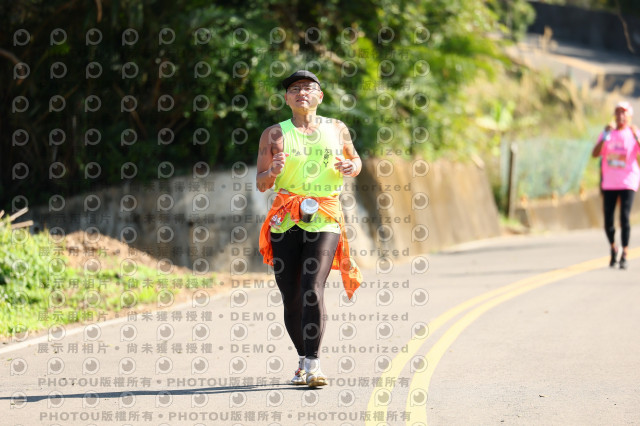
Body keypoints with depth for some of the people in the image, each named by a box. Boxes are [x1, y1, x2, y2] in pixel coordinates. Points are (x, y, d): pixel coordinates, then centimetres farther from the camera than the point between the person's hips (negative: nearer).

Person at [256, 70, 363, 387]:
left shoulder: (337, 130, 12)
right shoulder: (275, 134, 8)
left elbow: (355, 160, 28)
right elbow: (261, 184, 6)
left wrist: (352, 167, 4)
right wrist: (273, 172, -17)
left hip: (324, 221, -1)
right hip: (286, 221, 1)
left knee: (313, 291, -17)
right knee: (291, 298, 1)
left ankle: (313, 365, -20)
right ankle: (303, 360, 21)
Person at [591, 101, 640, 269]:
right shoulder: (608, 133, 9)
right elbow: (595, 154, -3)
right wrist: (605, 136, -13)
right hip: (609, 184, 3)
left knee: (624, 218, -14)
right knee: (608, 221, 2)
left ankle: (624, 256, -10)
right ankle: (613, 249, 26)